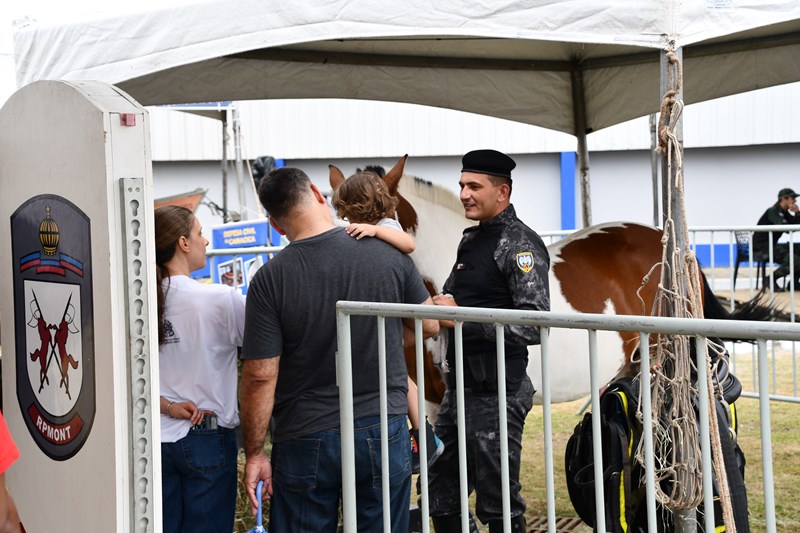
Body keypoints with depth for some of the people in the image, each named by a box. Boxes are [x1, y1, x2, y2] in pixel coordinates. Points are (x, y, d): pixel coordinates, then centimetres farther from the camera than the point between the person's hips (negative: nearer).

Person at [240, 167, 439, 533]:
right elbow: (429, 325, 9)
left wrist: (254, 454, -2)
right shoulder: (389, 255, -4)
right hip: (383, 430, 2)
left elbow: (260, 376, -11)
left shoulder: (270, 279, -11)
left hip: (305, 441, -2)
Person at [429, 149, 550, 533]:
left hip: (497, 392, -9)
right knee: (438, 496, 15)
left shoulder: (521, 245, -13)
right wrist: (440, 306, 6)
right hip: (459, 386, 9)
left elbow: (534, 326, -22)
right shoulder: (470, 239, 14)